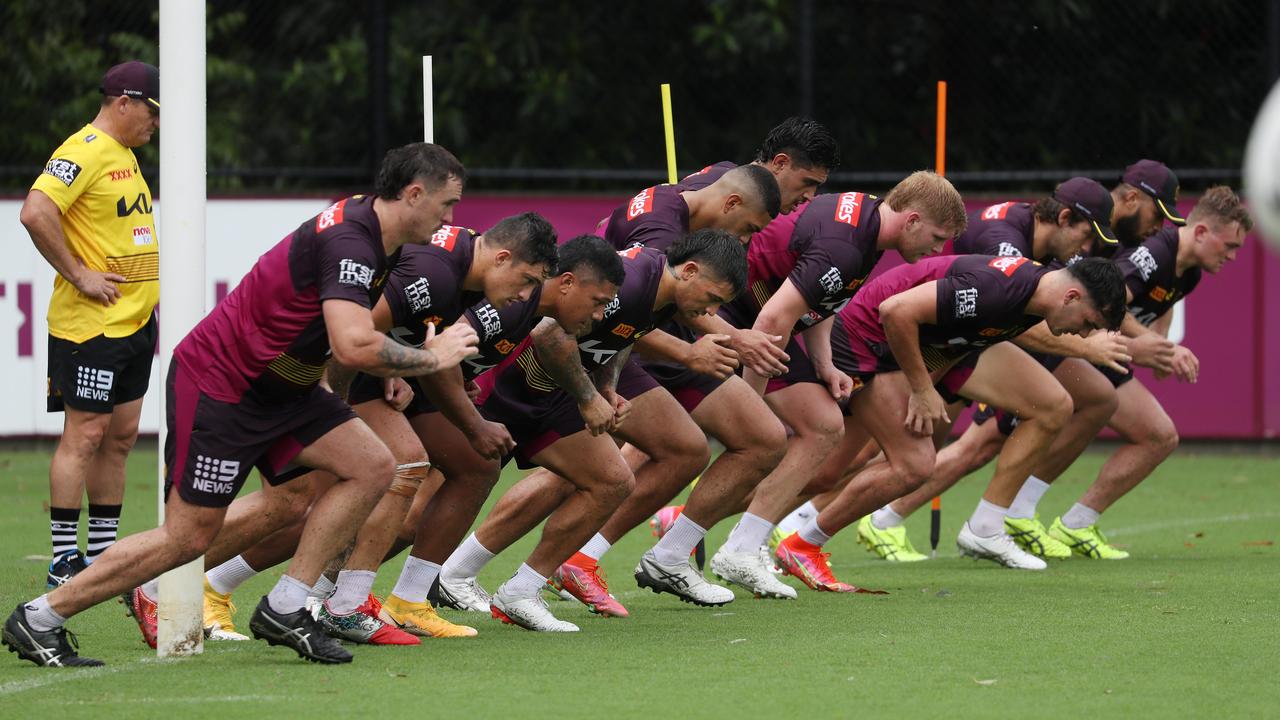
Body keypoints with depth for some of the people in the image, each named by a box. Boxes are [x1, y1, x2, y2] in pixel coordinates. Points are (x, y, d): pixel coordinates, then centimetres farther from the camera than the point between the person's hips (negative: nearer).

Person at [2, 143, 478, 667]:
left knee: (373, 467, -3)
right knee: (188, 537, -7)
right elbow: (354, 346, -38)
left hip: (278, 388, 10)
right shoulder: (347, 242, -26)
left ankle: (283, 609, 0)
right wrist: (430, 358, -23)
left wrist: (393, 369, 16)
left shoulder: (366, 228, 6)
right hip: (218, 385, -10)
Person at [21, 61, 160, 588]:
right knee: (85, 435, -7)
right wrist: (78, 275, -21)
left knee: (120, 436, 11)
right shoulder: (84, 151, -14)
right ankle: (64, 561, -4)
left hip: (135, 323, 10)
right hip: (91, 324, -9)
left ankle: (104, 555, 17)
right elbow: (35, 213, -26)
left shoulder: (125, 155, 17)